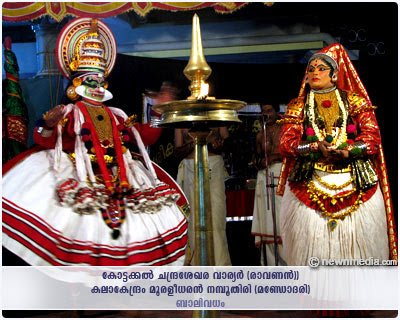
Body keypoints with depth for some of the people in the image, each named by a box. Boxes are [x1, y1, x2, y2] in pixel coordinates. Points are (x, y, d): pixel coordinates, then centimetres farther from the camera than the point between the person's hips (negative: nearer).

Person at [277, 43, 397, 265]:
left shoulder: (355, 101, 10)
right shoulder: (297, 107, 12)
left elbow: (373, 139, 1)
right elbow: (286, 144, 1)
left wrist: (346, 151, -17)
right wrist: (316, 148, -17)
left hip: (357, 184, 0)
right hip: (310, 185, 0)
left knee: (358, 241, -2)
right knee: (312, 245, -5)